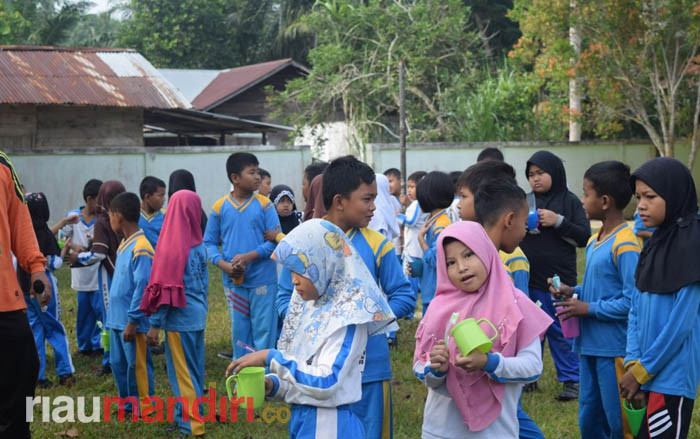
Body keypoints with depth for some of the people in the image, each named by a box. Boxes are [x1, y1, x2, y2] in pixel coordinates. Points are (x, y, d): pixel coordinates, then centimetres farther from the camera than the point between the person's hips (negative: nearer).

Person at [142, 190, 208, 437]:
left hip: (180, 318, -7)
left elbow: (164, 288, -16)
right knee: (193, 370, 14)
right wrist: (201, 309, 18)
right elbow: (203, 284, 9)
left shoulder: (172, 246, -16)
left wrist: (155, 324, -12)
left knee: (182, 372, 1)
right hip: (198, 316, 7)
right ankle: (191, 417, 24)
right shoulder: (199, 245, 3)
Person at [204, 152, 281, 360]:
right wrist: (224, 264, -11)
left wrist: (250, 256, -17)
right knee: (239, 334, 11)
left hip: (263, 281, -2)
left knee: (264, 332, 1)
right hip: (234, 282, 2)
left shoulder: (264, 205, -2)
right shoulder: (220, 207, 2)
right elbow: (209, 242, 6)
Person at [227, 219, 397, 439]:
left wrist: (271, 357, -21)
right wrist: (271, 385, -6)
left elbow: (327, 382, -23)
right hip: (301, 420, 7)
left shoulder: (347, 315, -16)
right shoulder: (308, 305, 7)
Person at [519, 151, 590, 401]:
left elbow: (585, 237, -6)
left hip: (558, 279, -4)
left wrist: (558, 222, -16)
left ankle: (571, 379, 14)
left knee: (560, 331, 3)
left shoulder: (569, 202, -1)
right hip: (527, 279, 4)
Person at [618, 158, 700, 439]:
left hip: (671, 376, -8)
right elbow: (636, 309, 10)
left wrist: (642, 371, -10)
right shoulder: (655, 244, 10)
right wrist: (633, 362, -3)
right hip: (647, 372, 8)